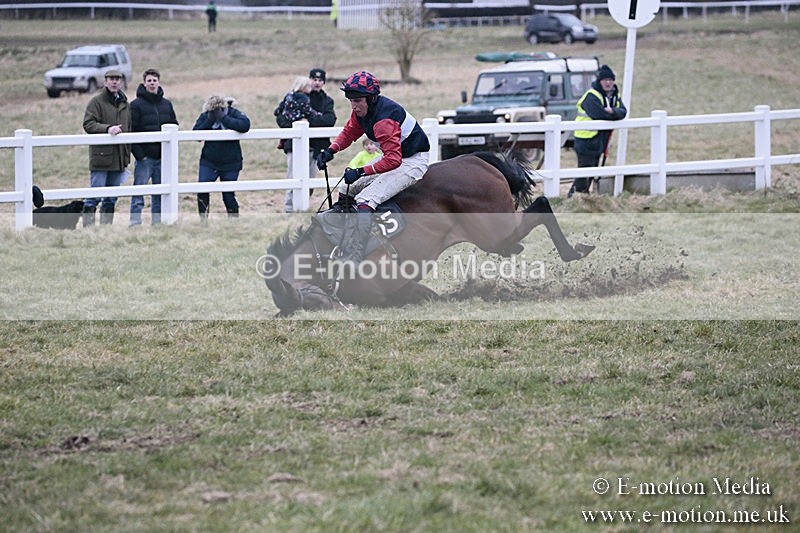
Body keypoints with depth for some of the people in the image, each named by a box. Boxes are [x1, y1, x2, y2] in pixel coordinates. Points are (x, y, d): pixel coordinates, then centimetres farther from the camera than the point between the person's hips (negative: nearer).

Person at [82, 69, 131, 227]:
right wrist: (107, 128, -26)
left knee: (111, 199, 9)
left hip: (118, 160, 6)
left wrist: (126, 159, 18)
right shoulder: (97, 101, -3)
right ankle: (88, 225, -6)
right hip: (101, 156, -6)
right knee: (95, 196, -8)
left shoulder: (124, 104, 17)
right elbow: (88, 124, -12)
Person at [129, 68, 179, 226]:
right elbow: (131, 131, -8)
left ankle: (158, 221, 14)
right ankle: (135, 222, -8)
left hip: (163, 156, 5)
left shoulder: (166, 104, 12)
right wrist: (138, 153, -15)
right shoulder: (136, 105, -4)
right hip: (145, 155, -5)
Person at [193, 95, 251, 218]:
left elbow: (245, 125, -31)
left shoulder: (233, 114, -10)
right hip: (208, 162, 2)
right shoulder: (205, 116, -3)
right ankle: (203, 219, 3)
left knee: (228, 194, 2)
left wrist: (223, 118, -30)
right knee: (202, 190, -9)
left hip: (230, 163, -2)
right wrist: (209, 120, -24)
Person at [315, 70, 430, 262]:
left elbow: (393, 160, -36)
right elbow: (349, 132, 14)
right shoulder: (362, 110, -2)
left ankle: (354, 258, -28)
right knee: (346, 189, 11)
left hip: (413, 163, -11)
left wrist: (361, 172, -36)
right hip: (394, 158, 11)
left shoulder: (383, 119, -31)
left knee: (364, 201, -25)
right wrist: (330, 150, -5)